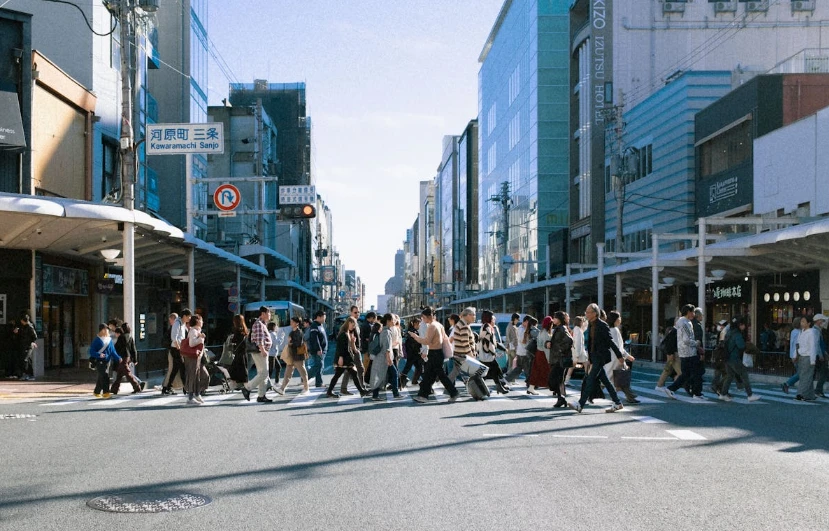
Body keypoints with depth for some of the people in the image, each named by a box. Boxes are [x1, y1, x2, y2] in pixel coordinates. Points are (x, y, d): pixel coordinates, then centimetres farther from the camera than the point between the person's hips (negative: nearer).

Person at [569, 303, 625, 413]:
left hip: (601, 357, -9)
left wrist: (619, 355, -12)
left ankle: (580, 404, -12)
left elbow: (610, 341, -13)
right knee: (605, 380, 12)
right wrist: (590, 358, 18)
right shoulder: (590, 325, 13)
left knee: (590, 379, -11)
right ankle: (617, 403, 20)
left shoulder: (602, 325, -13)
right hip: (594, 357, 9)